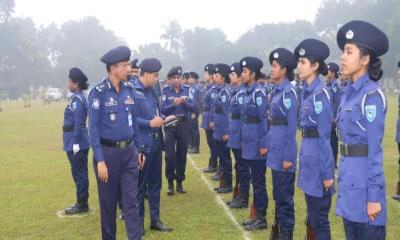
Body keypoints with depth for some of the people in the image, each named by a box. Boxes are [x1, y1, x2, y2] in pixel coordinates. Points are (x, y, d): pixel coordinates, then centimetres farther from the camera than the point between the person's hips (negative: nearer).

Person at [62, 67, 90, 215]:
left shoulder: (76, 99, -16)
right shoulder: (81, 97, 12)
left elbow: (77, 122, -21)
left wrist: (75, 143, -22)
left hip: (76, 142, -10)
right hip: (81, 141, 10)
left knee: (78, 174, -1)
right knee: (82, 173, 14)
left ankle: (81, 205, 7)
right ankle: (82, 202, 23)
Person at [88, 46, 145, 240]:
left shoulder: (129, 89, 4)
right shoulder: (98, 93, -12)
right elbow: (94, 128, -12)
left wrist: (138, 150, 11)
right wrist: (100, 160, -15)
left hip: (129, 151, 4)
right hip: (108, 152, -4)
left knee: (131, 201, 3)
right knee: (108, 202, 10)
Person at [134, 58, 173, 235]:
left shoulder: (151, 91, 12)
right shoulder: (132, 91, -15)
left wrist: (164, 119, 4)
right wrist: (149, 123, -22)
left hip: (156, 143, 8)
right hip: (141, 144, -8)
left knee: (155, 183, 15)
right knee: (139, 185, 4)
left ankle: (155, 220, 26)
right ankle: (138, 222, 17)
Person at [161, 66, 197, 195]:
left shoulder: (187, 90, 1)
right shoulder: (166, 91, -2)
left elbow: (193, 108, -4)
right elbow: (162, 109, -9)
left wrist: (184, 103, -21)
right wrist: (173, 104, -24)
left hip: (183, 125, 2)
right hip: (170, 125, -1)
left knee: (182, 154, 8)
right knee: (170, 155, -4)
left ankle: (179, 183, 19)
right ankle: (170, 183, 9)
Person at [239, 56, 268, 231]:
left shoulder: (258, 93, -15)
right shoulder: (249, 92, 12)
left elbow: (263, 120, -18)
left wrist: (263, 145, -19)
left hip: (256, 146, -9)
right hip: (249, 145, 9)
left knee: (259, 182, 0)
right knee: (255, 180, 14)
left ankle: (262, 218, 9)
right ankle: (258, 215, 23)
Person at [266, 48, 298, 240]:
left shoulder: (288, 92, -14)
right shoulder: (277, 91, 13)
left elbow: (292, 127, -17)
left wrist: (288, 156, -18)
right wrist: (268, 145, 17)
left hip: (283, 153, -9)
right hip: (275, 151, 9)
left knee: (285, 195, 1)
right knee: (278, 193, 17)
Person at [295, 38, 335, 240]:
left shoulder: (319, 93, -16)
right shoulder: (307, 91, 11)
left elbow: (324, 136, -18)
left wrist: (327, 172, -17)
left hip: (317, 159, -9)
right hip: (308, 156, 9)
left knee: (319, 218, 2)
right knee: (312, 215, 18)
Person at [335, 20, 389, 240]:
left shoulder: (371, 95, -14)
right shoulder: (349, 92, 11)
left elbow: (374, 149, -16)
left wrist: (374, 195, -16)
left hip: (365, 178, -9)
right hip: (349, 177, 9)